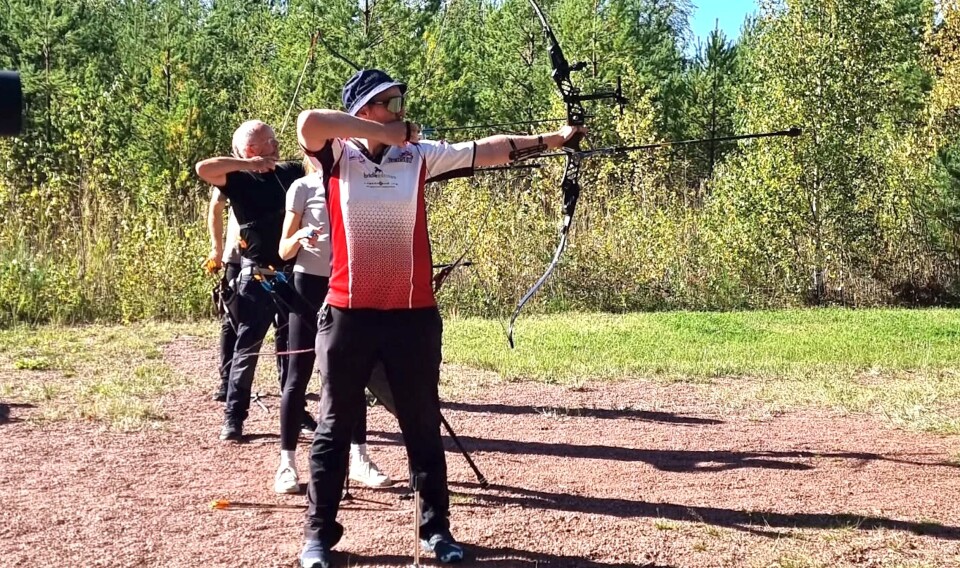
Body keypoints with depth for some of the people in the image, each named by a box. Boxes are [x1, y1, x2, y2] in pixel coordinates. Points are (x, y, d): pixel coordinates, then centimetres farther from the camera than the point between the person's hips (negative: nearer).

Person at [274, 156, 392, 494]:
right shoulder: (302, 188, -4)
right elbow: (284, 251, -5)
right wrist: (299, 238, -26)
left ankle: (359, 458, 12)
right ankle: (287, 463, 5)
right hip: (310, 285, -4)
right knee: (299, 375, -1)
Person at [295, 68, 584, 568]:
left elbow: (483, 151, 4)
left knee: (423, 427, 11)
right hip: (348, 312, -2)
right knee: (334, 427, 8)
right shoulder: (337, 153, -2)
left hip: (413, 313, 2)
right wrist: (385, 132, -16)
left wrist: (550, 138, 0)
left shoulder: (418, 155, 4)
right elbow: (309, 122, -21)